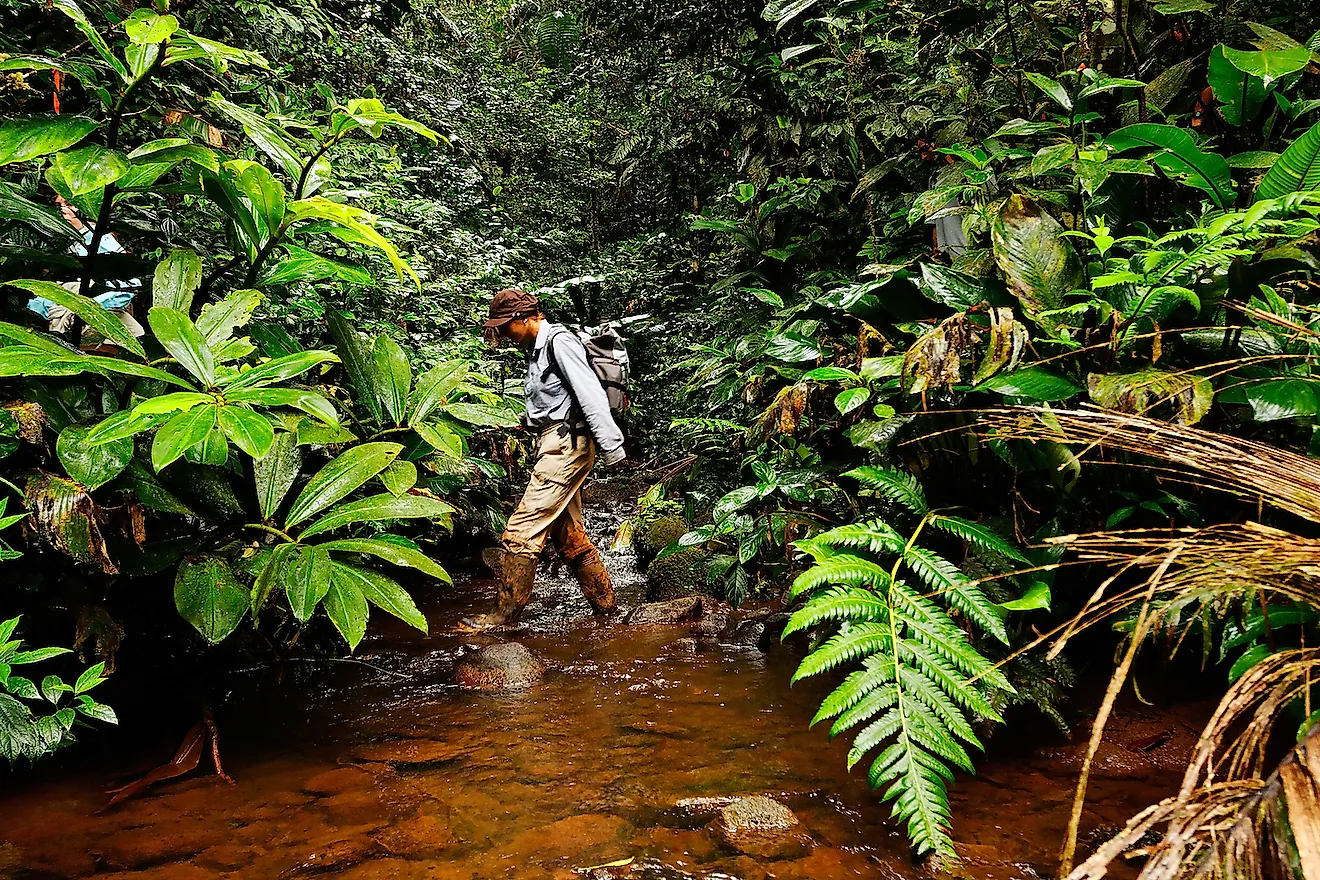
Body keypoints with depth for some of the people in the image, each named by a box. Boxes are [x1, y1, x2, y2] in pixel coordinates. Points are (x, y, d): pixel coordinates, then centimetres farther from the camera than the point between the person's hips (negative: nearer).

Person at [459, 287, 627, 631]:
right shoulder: (538, 349, 20)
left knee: (522, 531, -11)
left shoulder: (560, 341, -11)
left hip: (566, 445, -11)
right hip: (555, 447, 11)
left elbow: (591, 396, -19)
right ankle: (606, 606, 21)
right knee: (569, 535, 13)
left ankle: (504, 614, -4)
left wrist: (612, 449, -24)